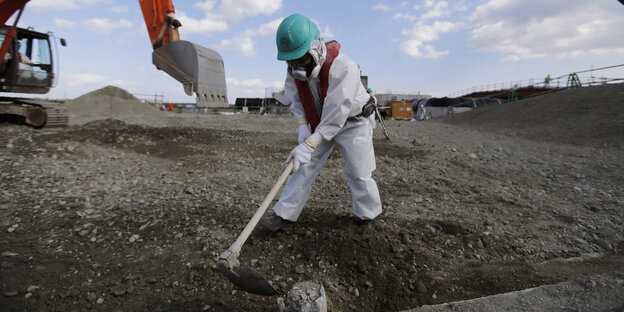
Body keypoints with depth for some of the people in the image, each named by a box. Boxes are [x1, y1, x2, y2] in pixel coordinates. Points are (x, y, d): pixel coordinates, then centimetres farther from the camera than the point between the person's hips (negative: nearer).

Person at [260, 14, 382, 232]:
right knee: (303, 166, -1)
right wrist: (303, 126, -15)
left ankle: (367, 216, 21)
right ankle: (285, 214, 8)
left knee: (359, 173, -2)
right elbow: (296, 100, 2)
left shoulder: (343, 67, -33)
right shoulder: (294, 69, -12)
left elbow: (336, 114, -35)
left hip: (353, 122, -5)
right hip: (320, 124, 5)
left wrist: (309, 146, -37)